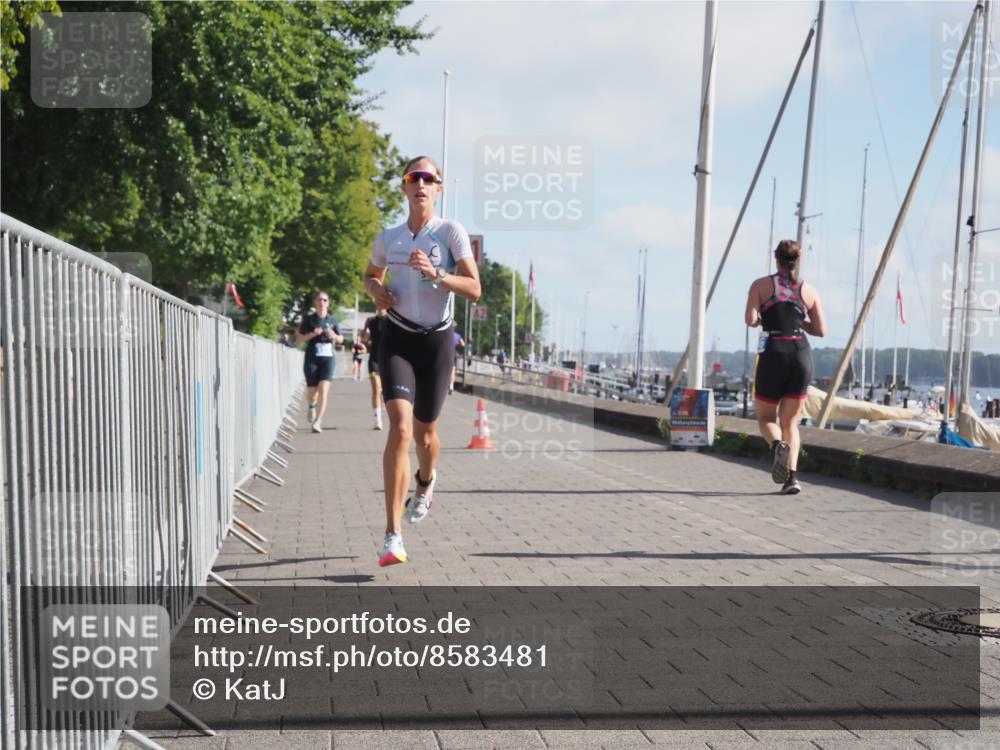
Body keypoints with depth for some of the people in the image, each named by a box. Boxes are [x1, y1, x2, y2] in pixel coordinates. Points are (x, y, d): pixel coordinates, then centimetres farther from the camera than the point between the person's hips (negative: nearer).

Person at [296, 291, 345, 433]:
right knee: (312, 391, 5)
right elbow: (299, 338, 1)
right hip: (312, 359, -1)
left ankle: (317, 422, -12)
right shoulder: (309, 319, 2)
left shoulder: (332, 320, 8)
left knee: (323, 390, -13)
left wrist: (334, 336, -8)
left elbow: (341, 339, 14)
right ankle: (311, 407, 40)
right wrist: (312, 334, -15)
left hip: (327, 358, 1)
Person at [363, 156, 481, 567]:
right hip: (397, 339, 1)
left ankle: (426, 483, 50)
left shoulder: (451, 232, -5)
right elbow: (370, 276, 24)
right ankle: (393, 536, -16)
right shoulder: (387, 238, 5)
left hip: (437, 340, -1)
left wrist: (436, 274, -27)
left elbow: (475, 289, -12)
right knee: (400, 428, -18)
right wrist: (376, 290, 1)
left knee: (424, 433, 11)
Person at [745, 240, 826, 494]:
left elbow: (750, 319, -10)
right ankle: (792, 477, -4)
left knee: (765, 417, 14)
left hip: (773, 354, -2)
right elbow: (821, 330, 9)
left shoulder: (761, 285, 3)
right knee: (790, 421, 12)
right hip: (802, 355, 2)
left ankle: (778, 445, -20)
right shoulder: (809, 290, 11)